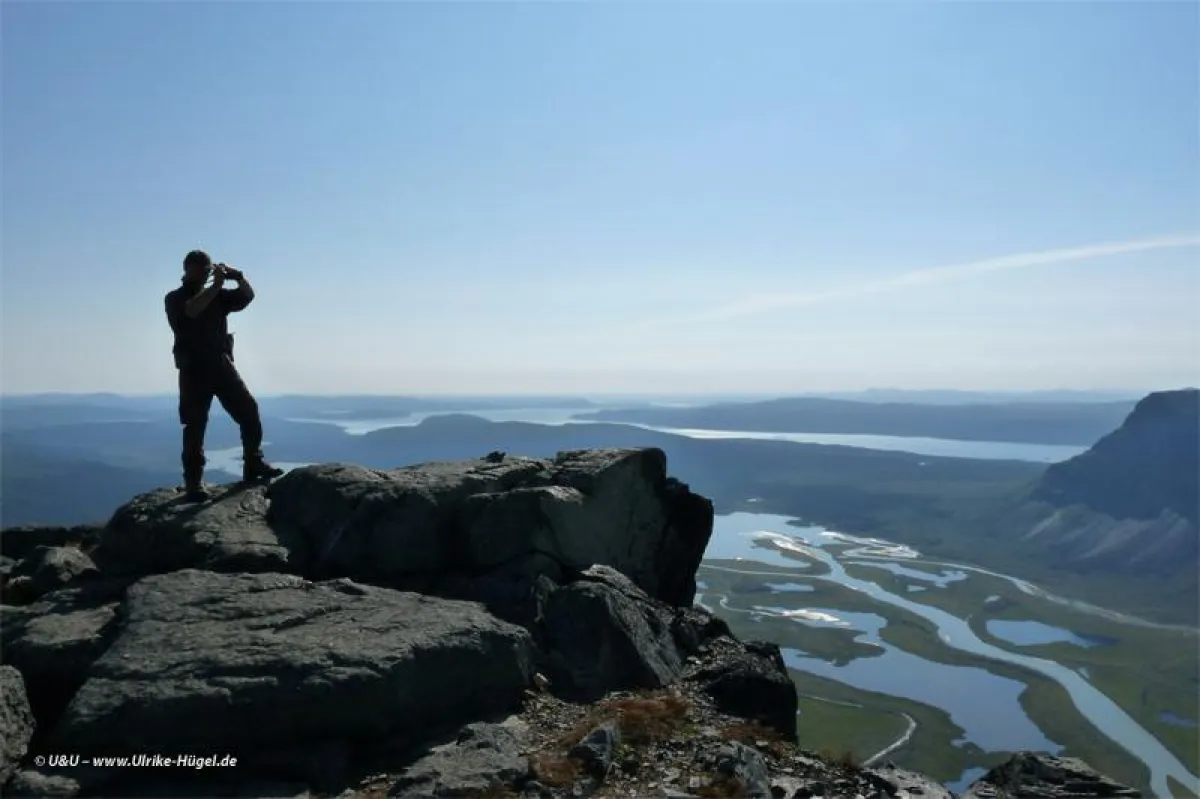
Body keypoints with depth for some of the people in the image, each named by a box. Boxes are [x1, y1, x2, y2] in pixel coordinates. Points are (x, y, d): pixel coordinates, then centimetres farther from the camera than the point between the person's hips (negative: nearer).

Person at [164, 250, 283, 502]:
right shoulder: (175, 298, 2)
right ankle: (193, 482, -2)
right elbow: (191, 310, -20)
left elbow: (248, 295, 9)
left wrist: (238, 276, -7)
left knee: (249, 410, -3)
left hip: (222, 364, 5)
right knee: (195, 425, -4)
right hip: (194, 369, -4)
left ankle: (254, 465, 6)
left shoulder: (217, 296, 16)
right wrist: (216, 286, -19)